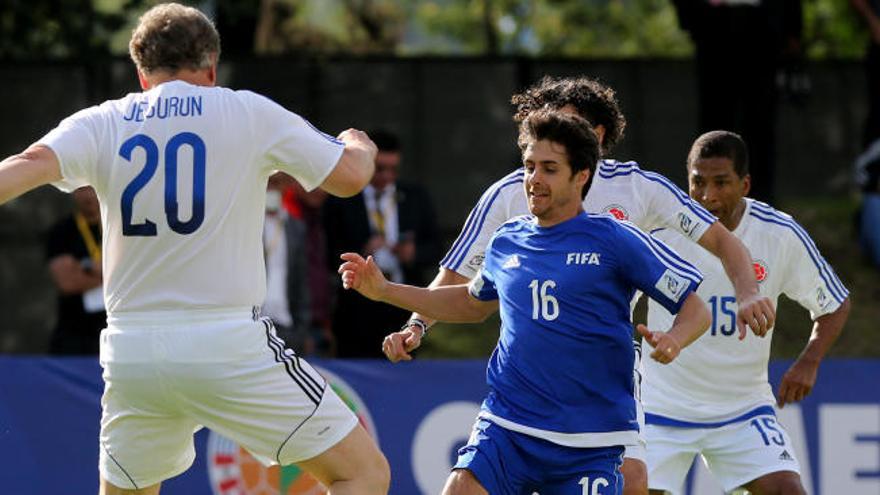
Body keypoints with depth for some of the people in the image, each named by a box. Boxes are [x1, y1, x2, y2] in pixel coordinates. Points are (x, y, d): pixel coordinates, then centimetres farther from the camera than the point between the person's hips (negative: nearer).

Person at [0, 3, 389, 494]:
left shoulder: (102, 124, 7)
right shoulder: (250, 114, 3)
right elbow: (350, 175, 7)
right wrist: (359, 145, 29)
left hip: (132, 353, 4)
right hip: (229, 346, -3)